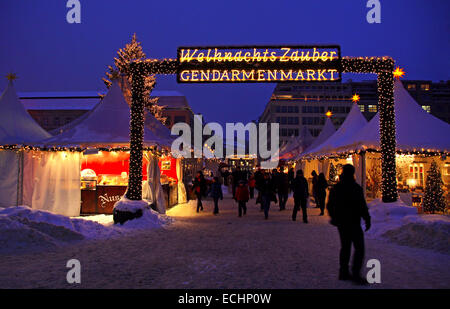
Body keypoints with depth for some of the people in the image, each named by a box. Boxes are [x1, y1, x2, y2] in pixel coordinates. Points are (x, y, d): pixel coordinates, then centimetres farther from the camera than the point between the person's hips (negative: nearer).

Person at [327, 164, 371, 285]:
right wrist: (367, 220, -3)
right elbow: (362, 207, -15)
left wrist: (334, 218, 26)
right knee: (359, 248, 0)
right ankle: (356, 274, -4)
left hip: (341, 223, 7)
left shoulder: (335, 188, 6)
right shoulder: (356, 188, -14)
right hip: (353, 223, -7)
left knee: (345, 247, 16)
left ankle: (343, 272, 19)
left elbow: (329, 206, 13)